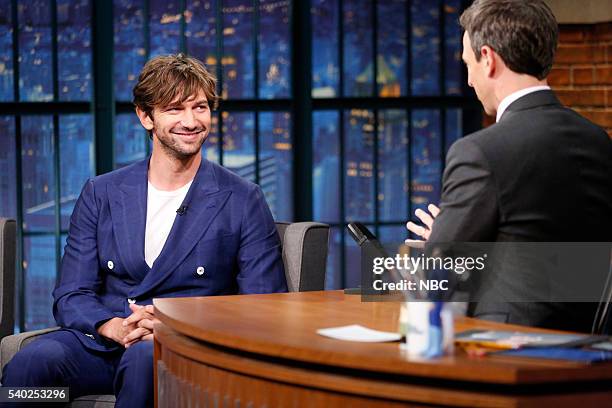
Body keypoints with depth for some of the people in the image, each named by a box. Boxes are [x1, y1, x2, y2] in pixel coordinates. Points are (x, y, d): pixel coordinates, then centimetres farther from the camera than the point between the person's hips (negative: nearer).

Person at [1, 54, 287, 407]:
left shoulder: (243, 201, 6)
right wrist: (115, 328, -14)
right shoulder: (102, 194, 13)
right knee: (31, 361, -31)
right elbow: (70, 297, 10)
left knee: (147, 357, -39)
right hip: (100, 343, 2)